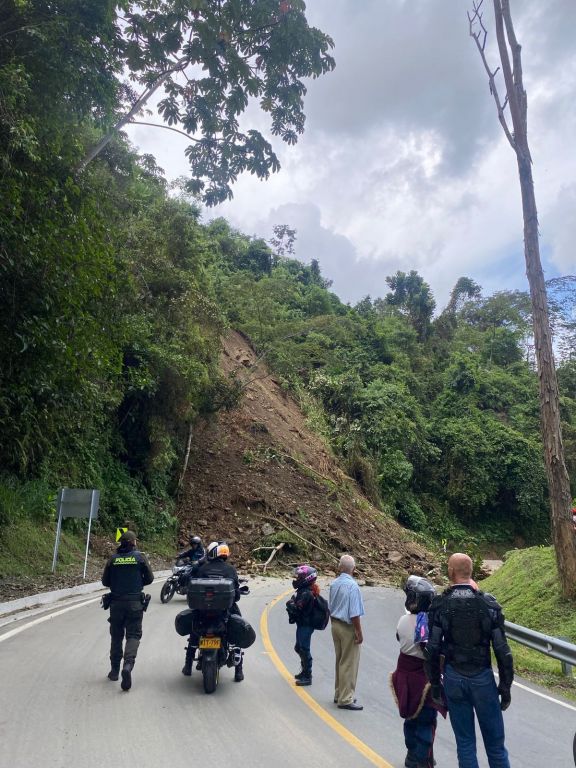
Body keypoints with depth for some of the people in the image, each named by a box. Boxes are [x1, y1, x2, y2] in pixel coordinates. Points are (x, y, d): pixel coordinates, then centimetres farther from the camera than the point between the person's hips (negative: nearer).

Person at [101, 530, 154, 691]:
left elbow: (105, 581, 5)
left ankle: (115, 670, 23)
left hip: (116, 602, 2)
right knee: (133, 635, 2)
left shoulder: (113, 559, 0)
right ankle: (128, 664, -20)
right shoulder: (140, 557, -4)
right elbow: (149, 578, 0)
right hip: (135, 603, -2)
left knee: (116, 635, 15)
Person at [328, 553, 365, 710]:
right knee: (349, 663, 1)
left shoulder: (334, 584, 3)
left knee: (340, 661, 18)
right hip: (348, 627, -8)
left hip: (335, 625, 8)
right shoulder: (352, 586, -20)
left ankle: (339, 694, 29)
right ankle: (346, 699, 7)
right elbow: (354, 614, -21)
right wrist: (359, 632, -14)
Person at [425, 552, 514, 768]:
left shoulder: (439, 605, -8)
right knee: (495, 743, 13)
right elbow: (502, 649, -6)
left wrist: (435, 683, 5)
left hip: (454, 678, 0)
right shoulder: (488, 603, -8)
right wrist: (505, 686, 4)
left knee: (465, 743, 12)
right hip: (483, 677, 0)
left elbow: (432, 649, -6)